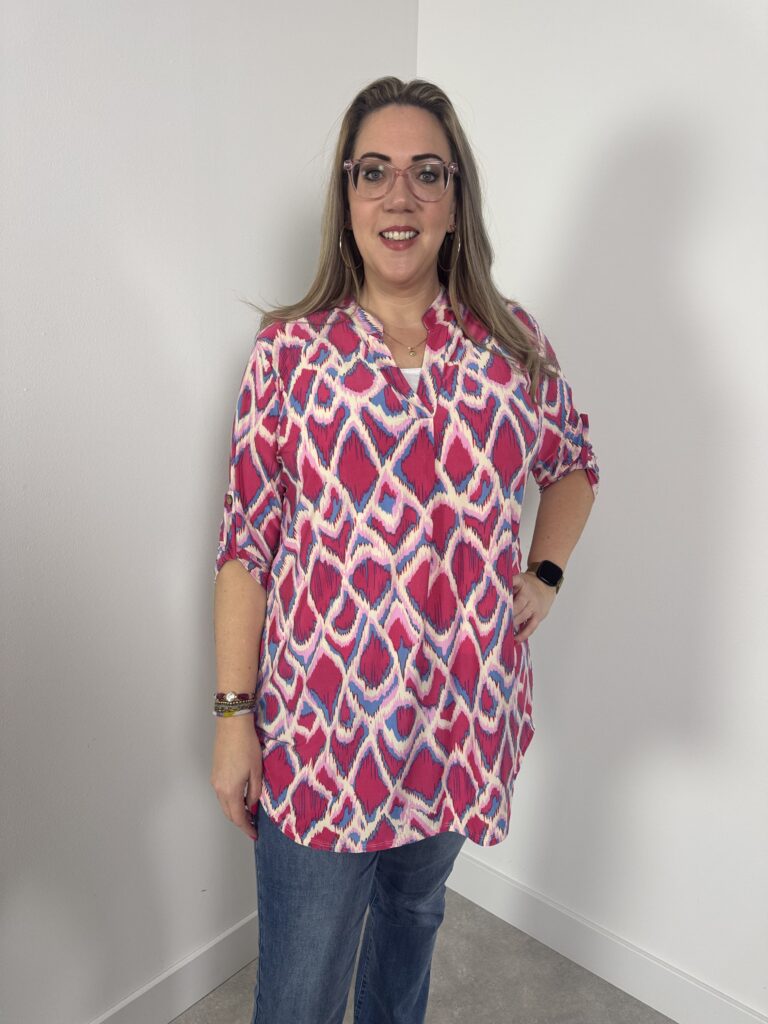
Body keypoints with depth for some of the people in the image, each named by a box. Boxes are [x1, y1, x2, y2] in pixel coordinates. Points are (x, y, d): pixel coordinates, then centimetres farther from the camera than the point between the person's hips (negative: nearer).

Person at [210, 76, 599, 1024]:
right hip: (321, 725, -2)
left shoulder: (513, 340, -1)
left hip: (465, 718, 3)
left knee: (417, 906, 28)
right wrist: (232, 715, -7)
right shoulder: (291, 349, -8)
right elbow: (246, 539, -7)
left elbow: (573, 463, 16)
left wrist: (544, 571, 1)